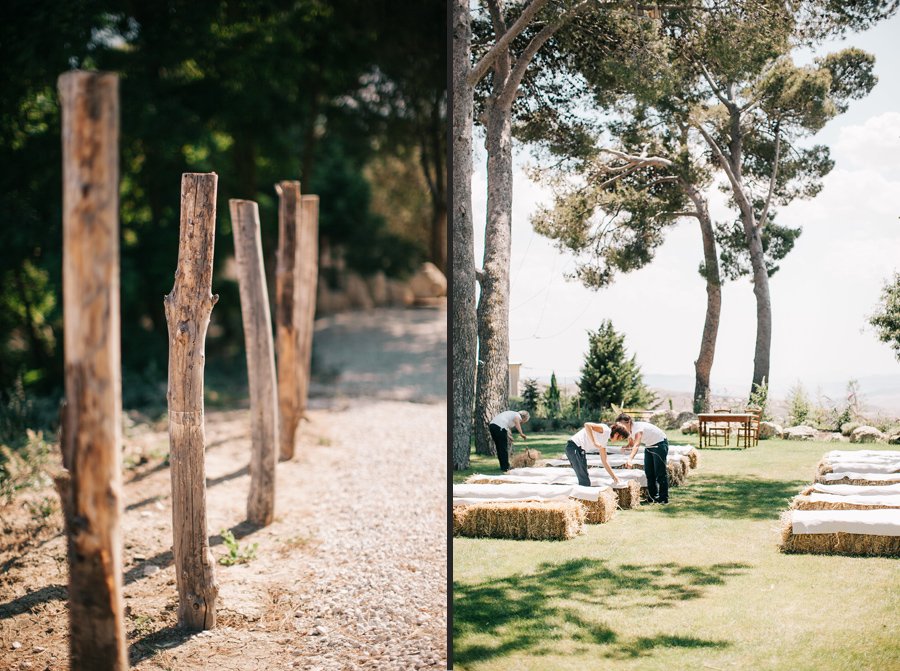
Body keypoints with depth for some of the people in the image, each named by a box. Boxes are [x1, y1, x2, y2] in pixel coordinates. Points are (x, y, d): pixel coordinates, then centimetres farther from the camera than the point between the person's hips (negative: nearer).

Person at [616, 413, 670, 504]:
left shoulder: (638, 428, -35)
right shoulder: (628, 430, -9)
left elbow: (636, 445, -50)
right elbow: (631, 444, 6)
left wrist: (630, 459, -63)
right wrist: (626, 447, -19)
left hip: (660, 444, -9)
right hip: (649, 446, 9)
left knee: (660, 472, -9)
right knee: (649, 472, 6)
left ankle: (663, 498, -4)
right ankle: (653, 496, 15)